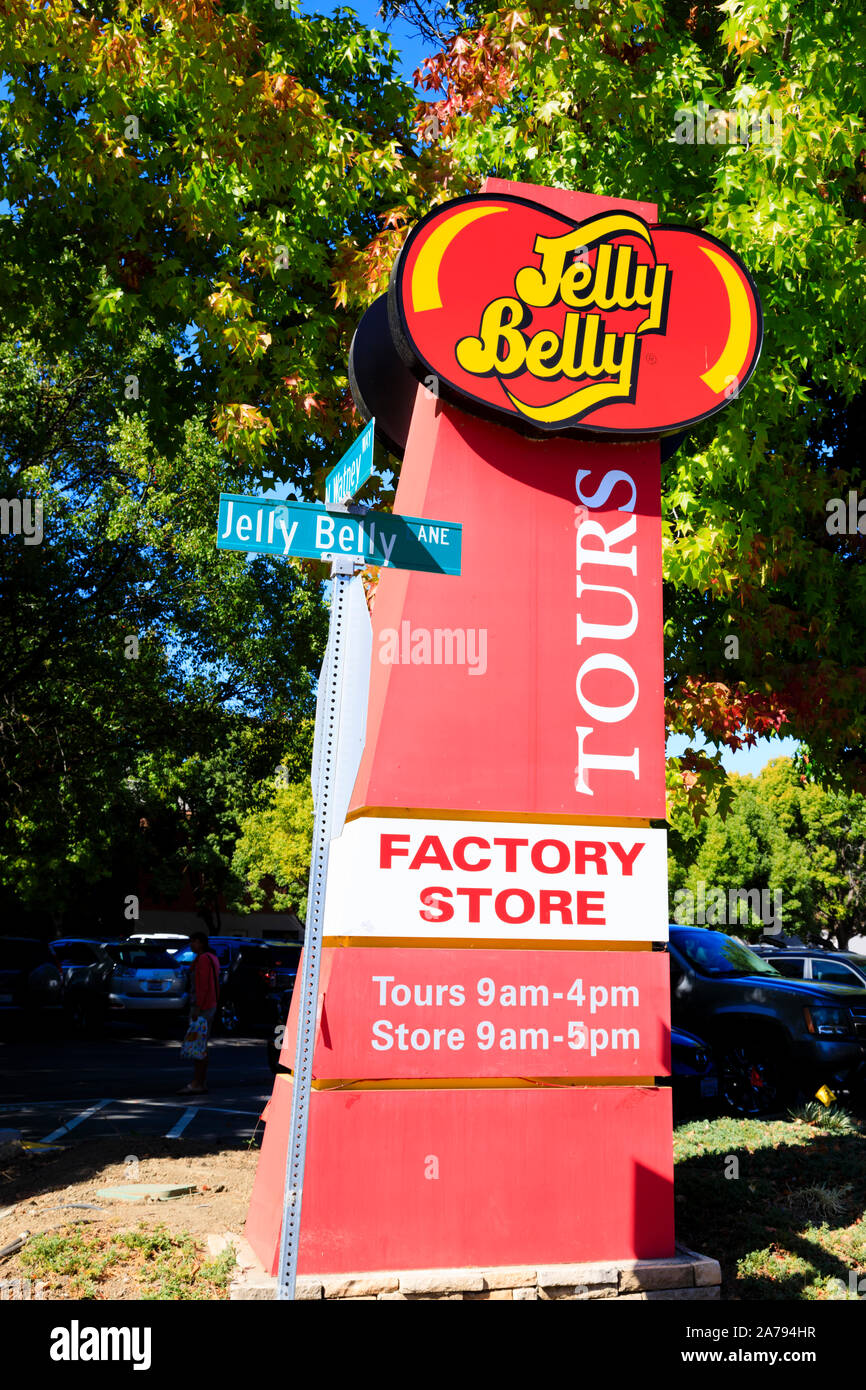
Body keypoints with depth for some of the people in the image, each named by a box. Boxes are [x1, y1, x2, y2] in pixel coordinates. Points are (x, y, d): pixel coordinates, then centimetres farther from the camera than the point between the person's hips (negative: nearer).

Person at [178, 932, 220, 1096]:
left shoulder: (203, 959, -15)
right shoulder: (212, 958, 16)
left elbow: (204, 985, -21)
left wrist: (197, 1008, -23)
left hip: (201, 1007, -10)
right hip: (210, 1006, 10)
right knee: (201, 1045, 11)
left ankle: (197, 1084, -9)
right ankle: (202, 1083, 14)